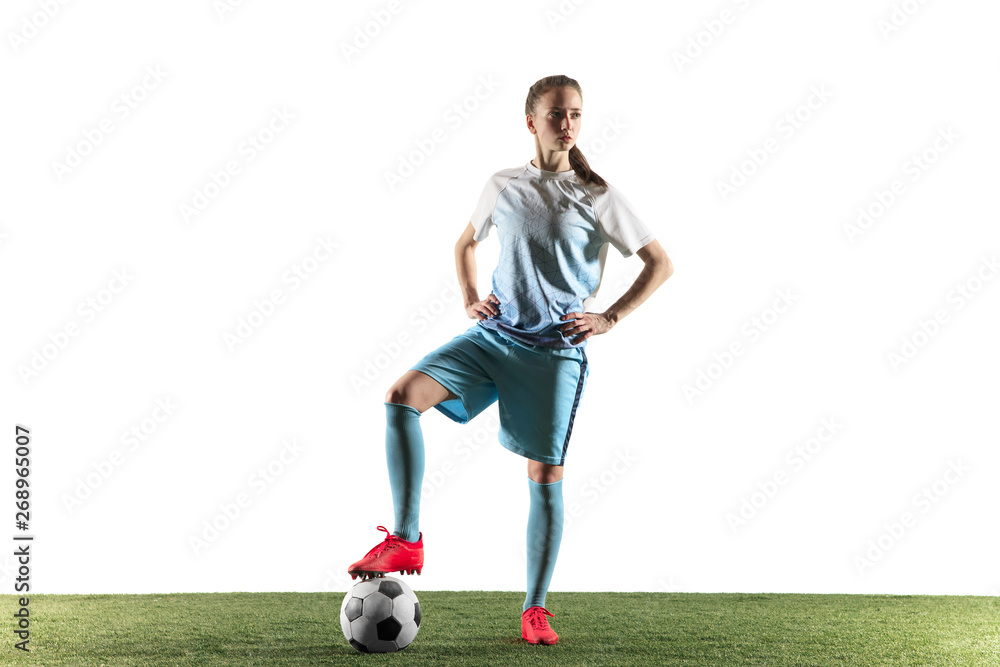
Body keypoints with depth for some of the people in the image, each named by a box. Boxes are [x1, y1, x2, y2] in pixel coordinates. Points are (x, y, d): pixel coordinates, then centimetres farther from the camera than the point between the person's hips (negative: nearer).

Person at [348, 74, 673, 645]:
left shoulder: (598, 196, -1)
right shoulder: (503, 187, 8)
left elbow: (661, 263, 3)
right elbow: (466, 243, 27)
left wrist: (609, 319, -4)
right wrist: (470, 298, 10)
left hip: (556, 350, -3)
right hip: (493, 335, 3)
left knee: (546, 474, -1)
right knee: (403, 394, -18)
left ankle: (536, 608, 13)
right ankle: (406, 541, -12)